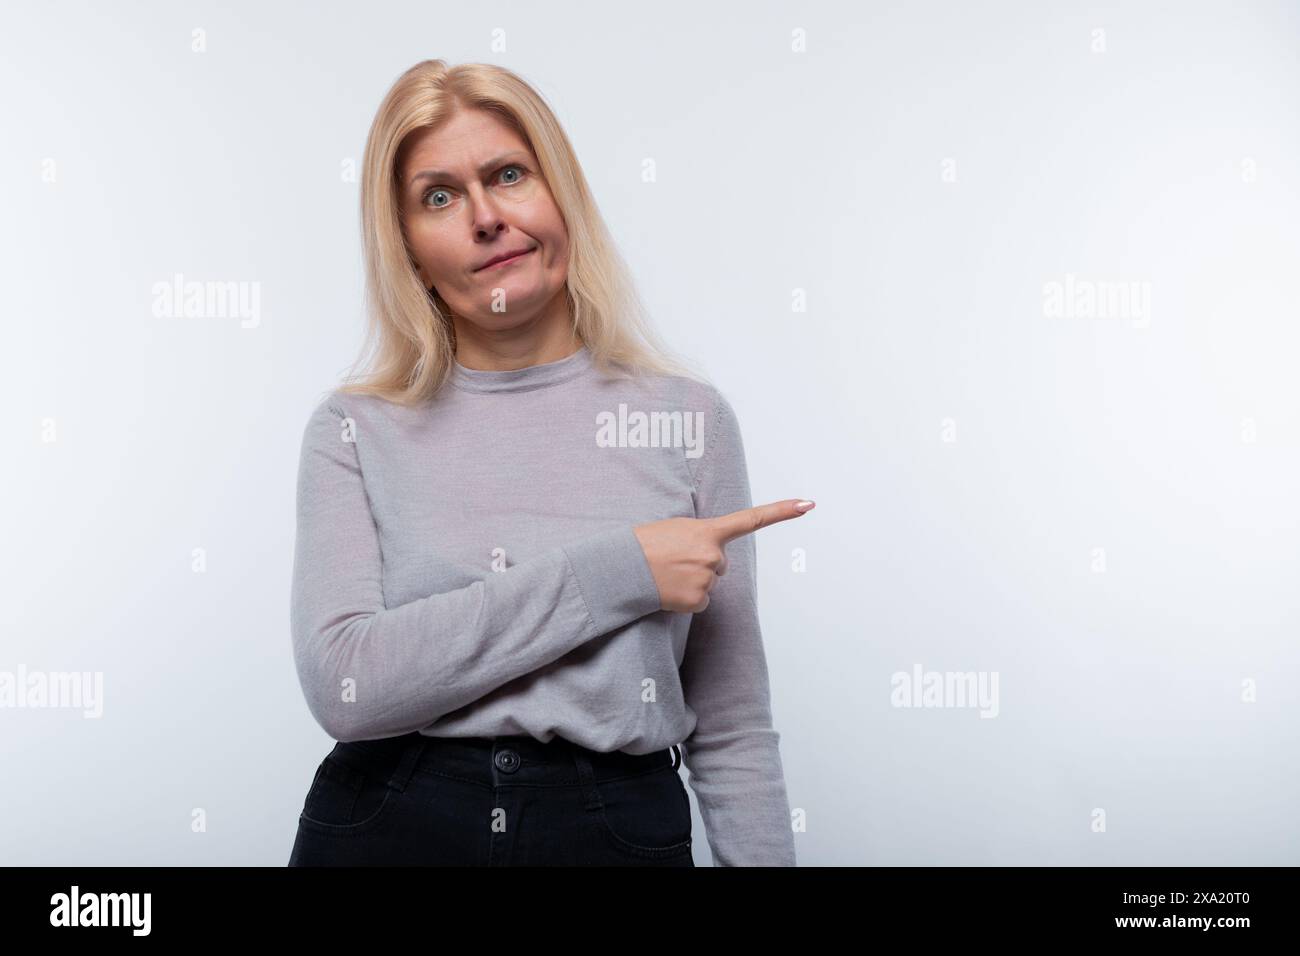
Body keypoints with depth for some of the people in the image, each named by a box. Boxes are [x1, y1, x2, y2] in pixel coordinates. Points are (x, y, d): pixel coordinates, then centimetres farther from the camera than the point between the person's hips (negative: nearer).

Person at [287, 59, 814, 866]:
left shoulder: (691, 418, -2)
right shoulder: (355, 433, -2)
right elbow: (341, 684, -16)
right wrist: (610, 573, -18)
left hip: (620, 827, 0)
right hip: (386, 828, 0)